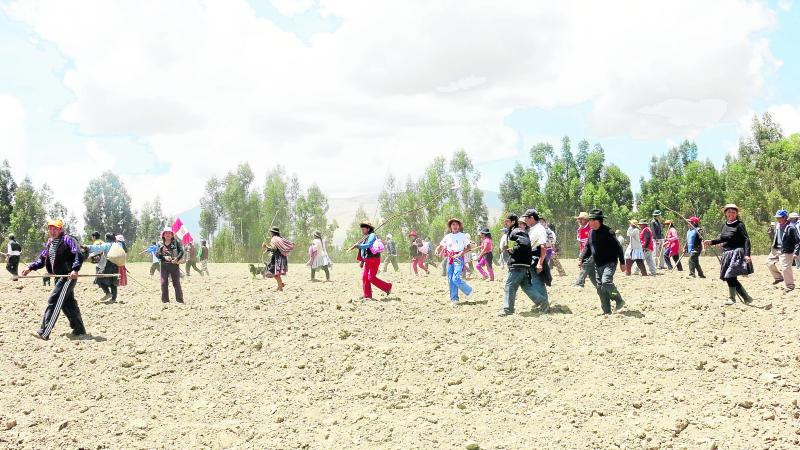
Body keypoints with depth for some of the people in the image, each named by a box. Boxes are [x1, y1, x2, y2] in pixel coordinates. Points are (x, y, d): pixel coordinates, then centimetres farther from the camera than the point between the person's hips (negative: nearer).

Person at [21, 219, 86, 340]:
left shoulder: (67, 240, -11)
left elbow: (79, 254, -21)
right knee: (68, 303, 13)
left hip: (69, 276, -9)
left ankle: (44, 332, -11)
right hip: (60, 277, 9)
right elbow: (42, 259, 21)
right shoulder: (49, 243, 14)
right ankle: (79, 329, 22)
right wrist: (30, 268, 9)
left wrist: (75, 269, -32)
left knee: (53, 301, -12)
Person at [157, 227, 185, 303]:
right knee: (164, 283, 1)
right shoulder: (160, 244, 8)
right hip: (164, 265, 2)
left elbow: (181, 251, -2)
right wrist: (164, 257, -13)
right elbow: (157, 254, 3)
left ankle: (180, 300, 7)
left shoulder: (176, 242, 3)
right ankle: (165, 300, 10)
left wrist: (177, 259, -16)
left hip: (174, 265, -2)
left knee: (176, 283, 1)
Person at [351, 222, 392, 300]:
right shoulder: (365, 237, 17)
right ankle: (367, 296, 7)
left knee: (371, 278, -11)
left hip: (374, 260, -9)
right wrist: (362, 261, 17)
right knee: (364, 277, 3)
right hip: (367, 260, 9)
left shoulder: (372, 236, -10)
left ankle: (387, 287, 3)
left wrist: (357, 245, -25)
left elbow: (368, 245, -25)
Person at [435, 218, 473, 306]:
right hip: (450, 259, 5)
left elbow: (468, 247, -2)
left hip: (459, 259, -5)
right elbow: (441, 246, 14)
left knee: (456, 279, -16)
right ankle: (454, 299, 13)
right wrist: (437, 250, -7)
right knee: (450, 280, 4)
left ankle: (468, 290, 8)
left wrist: (462, 253, -17)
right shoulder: (447, 236, 11)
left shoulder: (462, 236, 0)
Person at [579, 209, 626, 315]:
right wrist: (581, 258, 1)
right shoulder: (591, 233, 7)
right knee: (600, 288, 7)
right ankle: (607, 311, 16)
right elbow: (588, 247, 17)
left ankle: (619, 301, -5)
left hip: (609, 263, -8)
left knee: (606, 282, -26)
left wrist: (622, 263, -11)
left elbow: (618, 247, -12)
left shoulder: (607, 232, -15)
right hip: (598, 265, 8)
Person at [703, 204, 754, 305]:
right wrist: (711, 242, 5)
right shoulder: (724, 225, 11)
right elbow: (721, 239, 21)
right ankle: (747, 298, 18)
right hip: (727, 254, 7)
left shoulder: (739, 225, -6)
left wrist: (747, 254, -22)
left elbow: (746, 240, -12)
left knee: (730, 276, -12)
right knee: (729, 278, 7)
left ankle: (731, 298, 3)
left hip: (737, 253, -7)